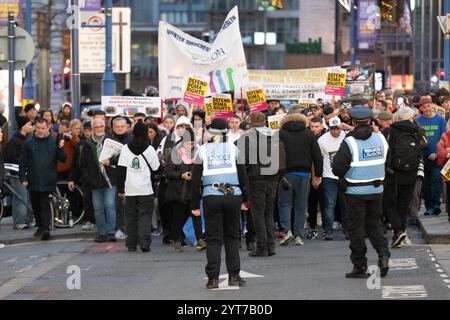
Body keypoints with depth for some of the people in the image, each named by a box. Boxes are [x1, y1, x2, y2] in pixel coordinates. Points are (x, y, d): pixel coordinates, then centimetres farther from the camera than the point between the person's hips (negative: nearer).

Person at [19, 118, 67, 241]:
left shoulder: (53, 142, 1)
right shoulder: (29, 143, 4)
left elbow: (63, 159, 2)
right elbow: (22, 162, 6)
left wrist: (61, 148, -16)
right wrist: (23, 178, -1)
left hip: (48, 182, -3)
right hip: (33, 182, 3)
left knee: (46, 207, -8)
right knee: (36, 207, 12)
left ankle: (46, 229, -12)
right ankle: (40, 226, 26)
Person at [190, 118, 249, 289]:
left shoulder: (203, 150, 6)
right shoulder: (233, 148, 6)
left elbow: (196, 179, 4)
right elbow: (243, 175, 6)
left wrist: (195, 205, 8)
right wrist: (245, 199, 13)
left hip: (211, 197, -1)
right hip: (233, 196, 1)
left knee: (213, 238, 3)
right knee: (232, 237, 12)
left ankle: (213, 278, -3)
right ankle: (234, 275, 10)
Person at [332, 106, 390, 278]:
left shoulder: (349, 142, -14)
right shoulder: (381, 138, 0)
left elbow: (338, 168, -14)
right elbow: (386, 160, 11)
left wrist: (343, 177, 6)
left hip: (356, 191, -4)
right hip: (377, 189, 4)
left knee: (356, 227, 5)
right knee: (374, 223, 17)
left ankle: (360, 266, 7)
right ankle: (383, 254, -4)